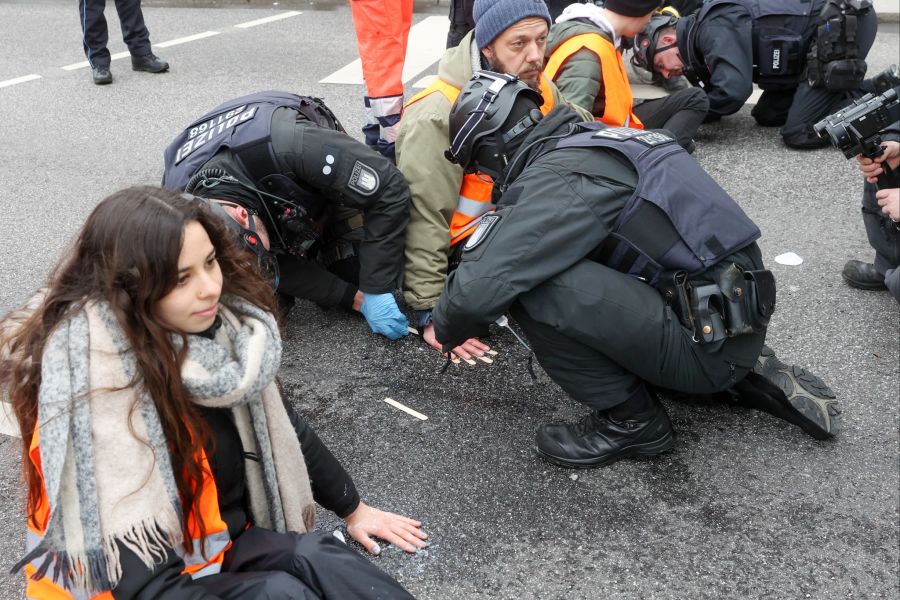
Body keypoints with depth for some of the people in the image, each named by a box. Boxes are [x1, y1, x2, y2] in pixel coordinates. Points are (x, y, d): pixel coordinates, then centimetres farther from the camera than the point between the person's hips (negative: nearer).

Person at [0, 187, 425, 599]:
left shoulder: (218, 325, -6)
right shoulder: (92, 368, -25)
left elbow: (277, 428, 9)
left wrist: (353, 509, 15)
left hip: (223, 538, 5)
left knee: (315, 559, -23)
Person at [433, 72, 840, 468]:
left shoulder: (556, 177, -17)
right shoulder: (589, 139, 12)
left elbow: (481, 286, -22)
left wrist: (447, 330, -2)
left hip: (710, 344, -9)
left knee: (530, 285, -20)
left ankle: (631, 420, 0)